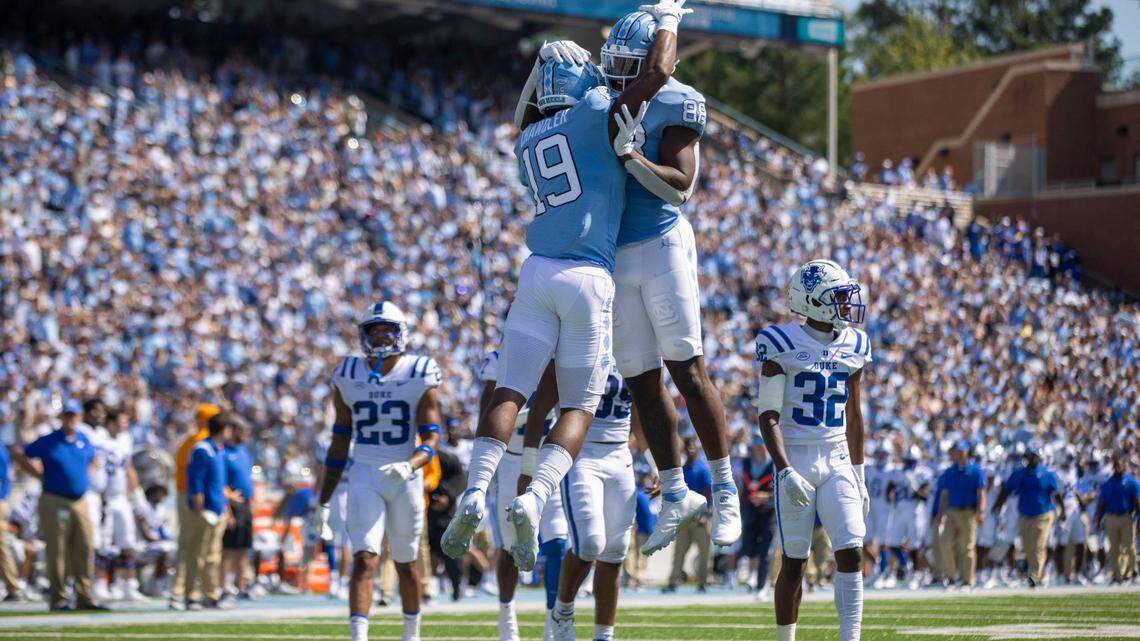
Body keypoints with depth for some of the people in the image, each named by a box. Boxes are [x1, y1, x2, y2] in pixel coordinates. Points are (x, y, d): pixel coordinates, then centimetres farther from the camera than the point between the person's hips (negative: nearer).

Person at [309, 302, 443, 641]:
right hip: (365, 477, 0)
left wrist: (409, 465, -32)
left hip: (405, 478, 0)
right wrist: (323, 502, 9)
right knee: (364, 560, -16)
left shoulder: (419, 376, -5)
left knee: (405, 563, 13)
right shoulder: (348, 377, 2)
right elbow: (339, 443, 9)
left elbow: (432, 438, -10)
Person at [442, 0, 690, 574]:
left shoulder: (528, 142, 16)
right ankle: (534, 500, -17)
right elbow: (657, 72, -3)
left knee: (510, 391, 1)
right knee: (579, 405, 2)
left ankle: (475, 494, -18)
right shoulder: (598, 117, -1)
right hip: (589, 275, -4)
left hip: (539, 270, 4)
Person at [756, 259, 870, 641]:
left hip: (837, 462, 4)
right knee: (794, 562, 1)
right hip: (794, 460, -4)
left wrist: (858, 476, 16)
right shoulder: (783, 345, -8)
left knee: (851, 553, -9)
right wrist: (785, 472, -20)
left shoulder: (854, 345, 8)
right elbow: (769, 415, -10)